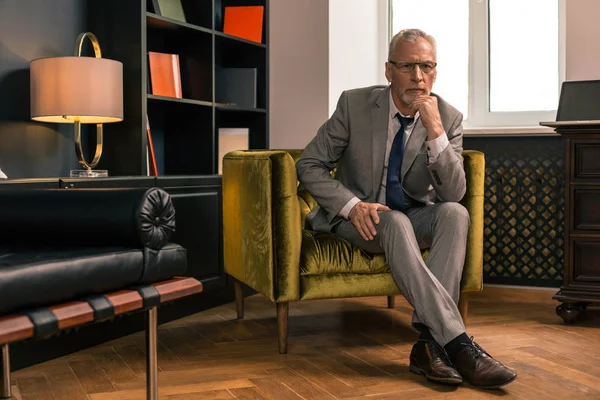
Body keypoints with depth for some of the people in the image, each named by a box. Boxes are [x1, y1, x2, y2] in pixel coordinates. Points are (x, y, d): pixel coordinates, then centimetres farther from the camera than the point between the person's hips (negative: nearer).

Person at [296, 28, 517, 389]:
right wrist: (353, 206, -24)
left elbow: (453, 194, -15)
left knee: (455, 214, -30)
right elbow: (309, 166, -7)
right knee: (395, 222, -36)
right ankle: (458, 343, -39)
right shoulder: (355, 104, -11)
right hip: (361, 218, -2)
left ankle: (430, 342, -34)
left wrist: (435, 130, -28)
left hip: (416, 216, 3)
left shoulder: (449, 118, -7)